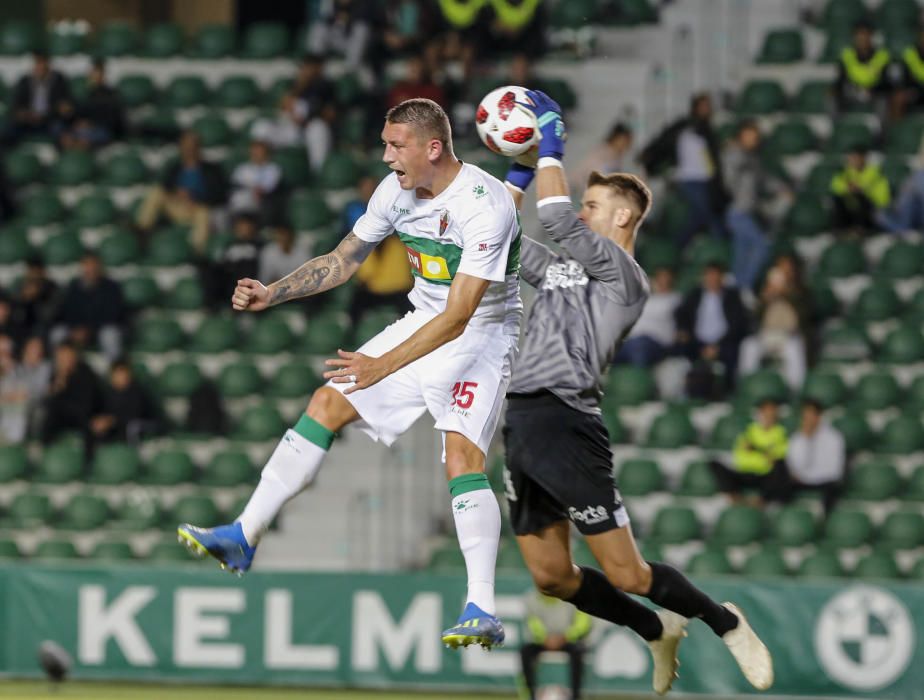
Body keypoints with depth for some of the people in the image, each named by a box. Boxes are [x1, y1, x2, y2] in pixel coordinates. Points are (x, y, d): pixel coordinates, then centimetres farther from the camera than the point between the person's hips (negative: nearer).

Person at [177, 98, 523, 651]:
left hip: (483, 331, -8)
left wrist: (382, 365, -37)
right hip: (424, 323, 8)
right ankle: (245, 537, 9)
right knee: (327, 405, 2)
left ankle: (482, 611, -30)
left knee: (461, 452, -26)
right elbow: (343, 260, 11)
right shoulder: (397, 191, -4)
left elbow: (459, 316, -33)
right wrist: (272, 294, 0)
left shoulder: (484, 206, -29)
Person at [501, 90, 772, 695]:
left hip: (566, 424, -8)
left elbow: (558, 220, -14)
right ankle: (659, 633, 27)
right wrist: (519, 174, 21)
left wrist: (550, 149, -4)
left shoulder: (624, 274, -3)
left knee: (626, 574, -8)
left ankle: (725, 623, 16)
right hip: (524, 424, 8)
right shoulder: (563, 269, 21)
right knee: (551, 576, 6)